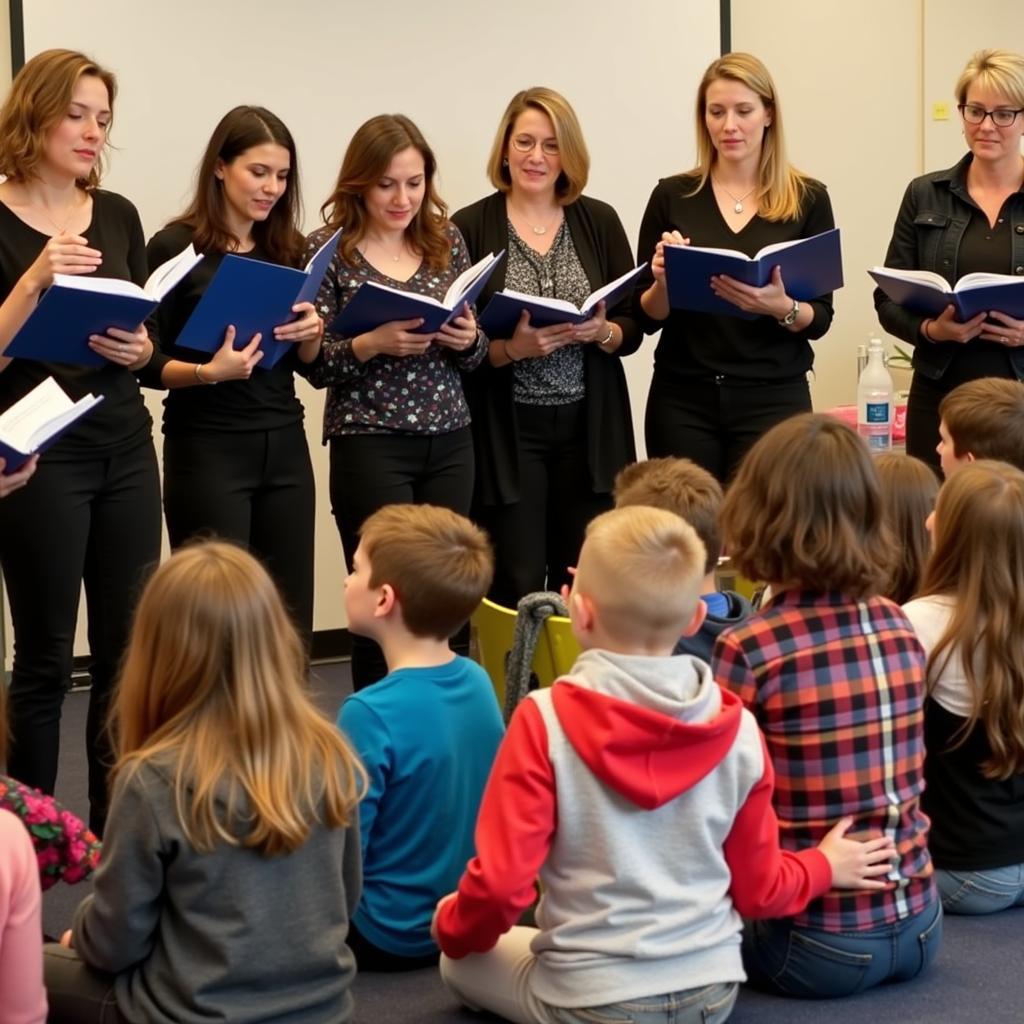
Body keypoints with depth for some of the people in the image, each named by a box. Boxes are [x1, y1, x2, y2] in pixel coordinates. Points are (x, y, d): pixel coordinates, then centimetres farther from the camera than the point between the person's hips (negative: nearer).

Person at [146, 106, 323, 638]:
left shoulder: (288, 250, 10)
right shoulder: (175, 247, -6)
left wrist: (312, 333, -7)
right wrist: (207, 372, -23)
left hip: (284, 447, 5)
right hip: (207, 451, -5)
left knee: (291, 620, 4)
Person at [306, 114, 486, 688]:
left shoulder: (446, 240, 9)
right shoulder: (330, 250, -3)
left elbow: (474, 353, 13)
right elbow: (314, 364, -5)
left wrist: (469, 338, -9)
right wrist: (374, 344, -21)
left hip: (450, 442, 4)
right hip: (370, 446, -4)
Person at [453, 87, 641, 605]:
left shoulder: (599, 221, 6)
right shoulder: (470, 227, -2)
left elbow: (632, 329, 6)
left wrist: (600, 333, -14)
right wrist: (512, 348, -21)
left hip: (589, 428, 2)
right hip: (507, 432, -2)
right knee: (516, 591, -2)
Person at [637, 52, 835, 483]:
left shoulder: (808, 199, 1)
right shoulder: (672, 196, 3)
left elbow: (820, 318, 1)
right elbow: (648, 317, 5)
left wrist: (780, 306, -18)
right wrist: (663, 281, -15)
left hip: (773, 399, -1)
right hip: (683, 401, 1)